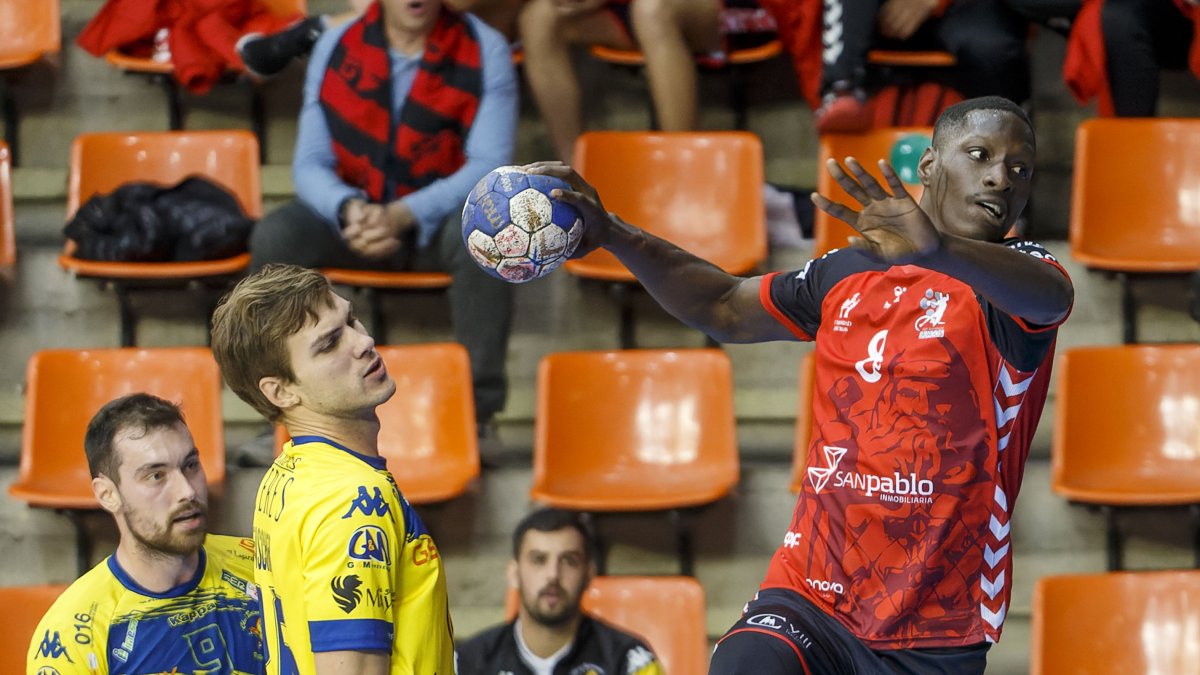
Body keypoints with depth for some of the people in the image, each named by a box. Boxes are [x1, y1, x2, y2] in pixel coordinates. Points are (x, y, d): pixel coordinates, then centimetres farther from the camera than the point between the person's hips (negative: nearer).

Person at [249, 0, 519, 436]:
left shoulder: (484, 51, -11)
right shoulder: (335, 48, -4)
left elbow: (488, 165, -18)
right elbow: (310, 162, -6)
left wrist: (403, 215, -33)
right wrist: (349, 209, -30)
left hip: (440, 219, -2)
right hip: (355, 216, 2)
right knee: (274, 236, -27)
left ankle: (477, 408, -27)